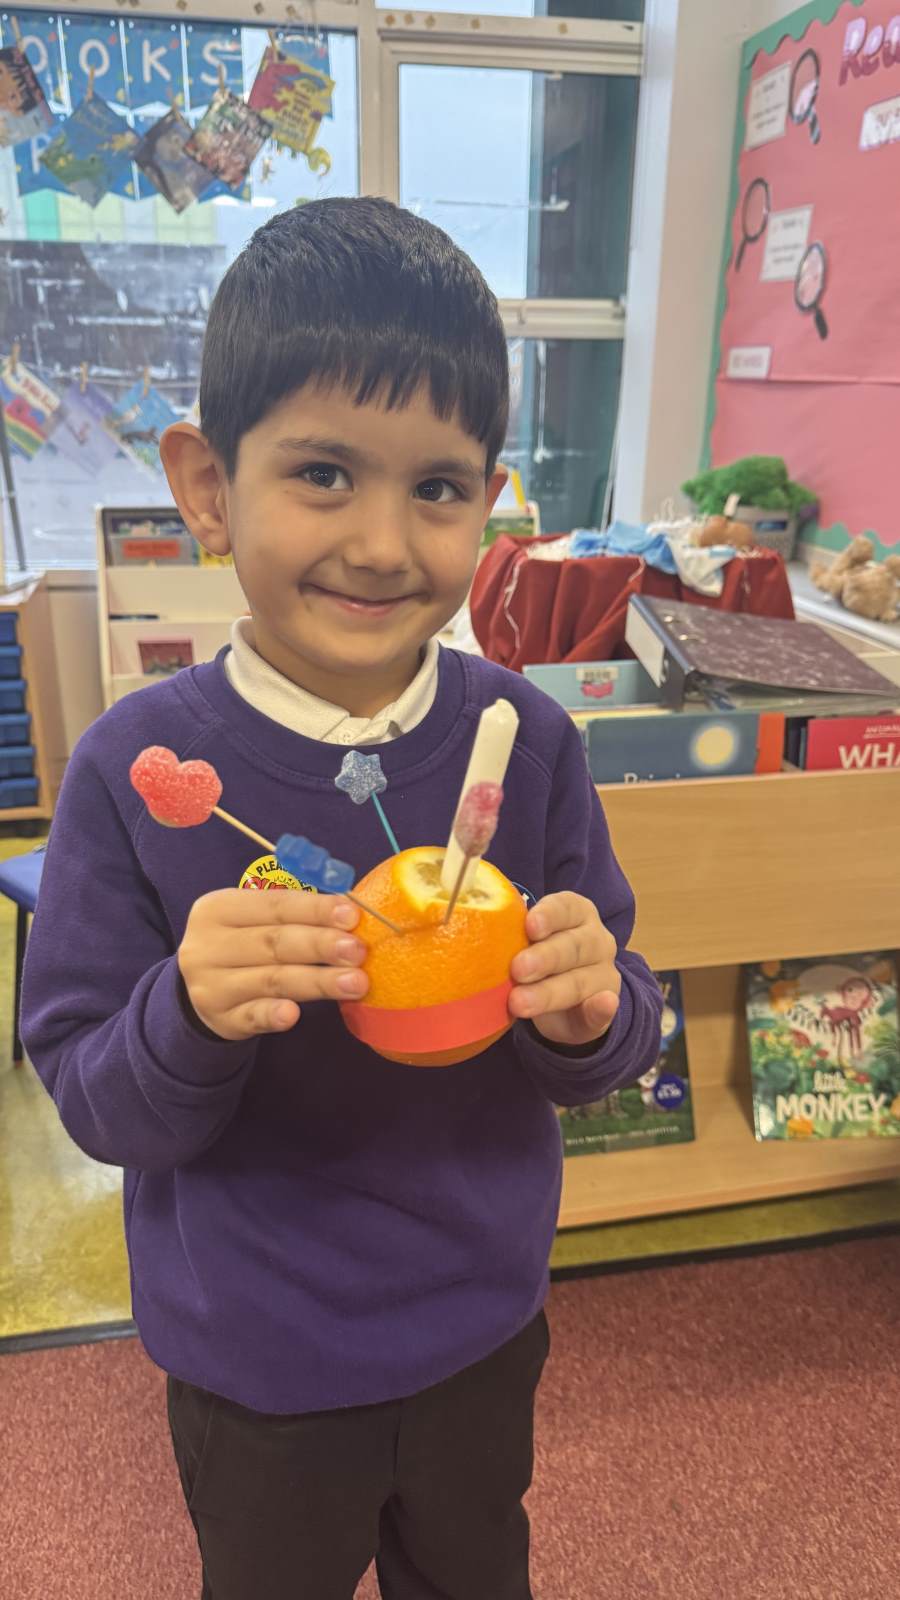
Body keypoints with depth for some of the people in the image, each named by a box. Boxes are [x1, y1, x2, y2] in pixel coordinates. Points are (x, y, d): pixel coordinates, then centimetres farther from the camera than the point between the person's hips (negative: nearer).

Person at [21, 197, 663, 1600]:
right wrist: (191, 1019, -35)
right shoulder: (136, 769, -21)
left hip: (484, 1323, 2)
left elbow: (602, 1060, -7)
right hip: (255, 1362, -1)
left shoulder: (525, 739, -16)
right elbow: (91, 1105, -14)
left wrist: (593, 1014, -29)